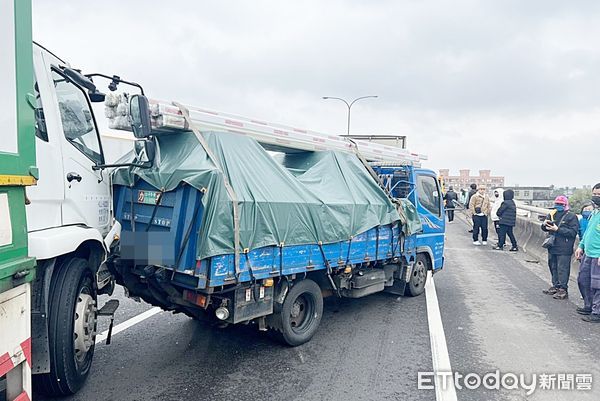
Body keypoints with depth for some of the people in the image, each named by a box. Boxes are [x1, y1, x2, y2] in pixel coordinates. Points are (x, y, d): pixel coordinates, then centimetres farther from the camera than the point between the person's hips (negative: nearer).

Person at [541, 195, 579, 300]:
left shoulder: (571, 216, -7)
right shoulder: (552, 214, 11)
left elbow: (573, 232, -16)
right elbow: (544, 229, 15)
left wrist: (558, 229, -21)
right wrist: (544, 224, -7)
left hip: (564, 249, -7)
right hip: (552, 247, 7)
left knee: (562, 269, -4)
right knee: (553, 267, 15)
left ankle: (563, 290, 2)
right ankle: (556, 286, 27)